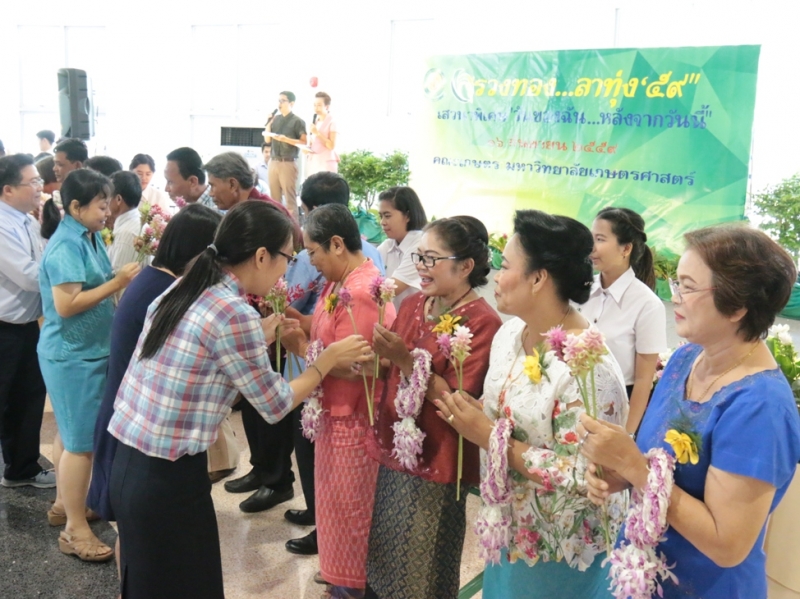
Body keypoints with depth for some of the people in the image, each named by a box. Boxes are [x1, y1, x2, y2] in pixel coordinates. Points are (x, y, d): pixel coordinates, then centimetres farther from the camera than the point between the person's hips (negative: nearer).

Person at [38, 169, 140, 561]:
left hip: (85, 351, 9)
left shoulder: (90, 238, 8)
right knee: (82, 441, -3)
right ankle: (75, 530, 7)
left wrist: (122, 280, 0)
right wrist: (116, 284, -24)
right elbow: (66, 305, -26)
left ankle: (65, 502, 35)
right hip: (73, 355, -9)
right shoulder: (66, 246, -20)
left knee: (71, 434, 20)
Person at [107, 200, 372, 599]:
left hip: (128, 463, 8)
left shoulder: (184, 289, 3)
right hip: (168, 479, -8)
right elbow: (275, 405, -10)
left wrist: (259, 339, 17)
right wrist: (329, 359, 2)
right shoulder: (235, 314, -20)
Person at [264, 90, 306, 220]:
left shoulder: (298, 121, -4)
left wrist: (286, 139, -20)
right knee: (274, 197, 8)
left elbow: (304, 142, -10)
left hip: (288, 163, -6)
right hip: (273, 161, 6)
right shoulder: (276, 118, 14)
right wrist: (269, 121, 5)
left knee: (290, 198, -6)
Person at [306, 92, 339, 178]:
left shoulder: (331, 122, -4)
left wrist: (317, 133, -17)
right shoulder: (314, 122, 15)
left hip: (326, 162, -6)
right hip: (312, 162, 6)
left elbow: (332, 145, -12)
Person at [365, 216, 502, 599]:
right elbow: (390, 372, 11)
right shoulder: (413, 304, 5)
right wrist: (379, 356, -11)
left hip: (435, 460, -7)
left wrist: (407, 360, -28)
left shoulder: (482, 322, -16)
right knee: (384, 557, 20)